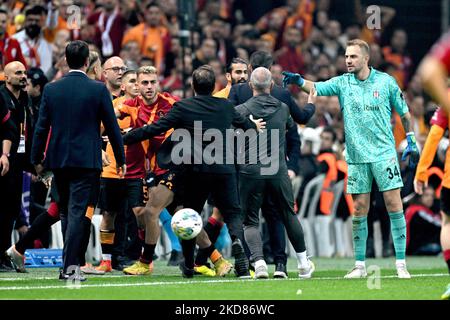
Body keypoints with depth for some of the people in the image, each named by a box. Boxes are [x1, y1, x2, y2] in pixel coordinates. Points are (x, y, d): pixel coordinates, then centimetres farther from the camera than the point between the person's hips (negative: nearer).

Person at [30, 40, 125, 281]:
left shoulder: (51, 89, 1)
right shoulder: (98, 90, -6)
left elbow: (41, 128, 4)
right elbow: (112, 127, -1)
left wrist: (37, 159, 13)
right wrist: (120, 159, 9)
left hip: (58, 159, 3)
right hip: (86, 160, -3)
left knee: (66, 212, 16)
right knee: (77, 212, -4)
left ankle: (71, 261, 21)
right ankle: (71, 266, -11)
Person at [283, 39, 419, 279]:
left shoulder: (386, 81, 1)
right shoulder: (342, 83, 4)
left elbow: (404, 112, 10)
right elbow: (316, 88, -10)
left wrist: (411, 142, 8)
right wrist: (298, 81, -30)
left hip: (384, 153, -2)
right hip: (356, 157, 2)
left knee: (394, 205, -6)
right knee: (359, 210, 3)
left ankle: (401, 263, -2)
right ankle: (360, 265, 11)